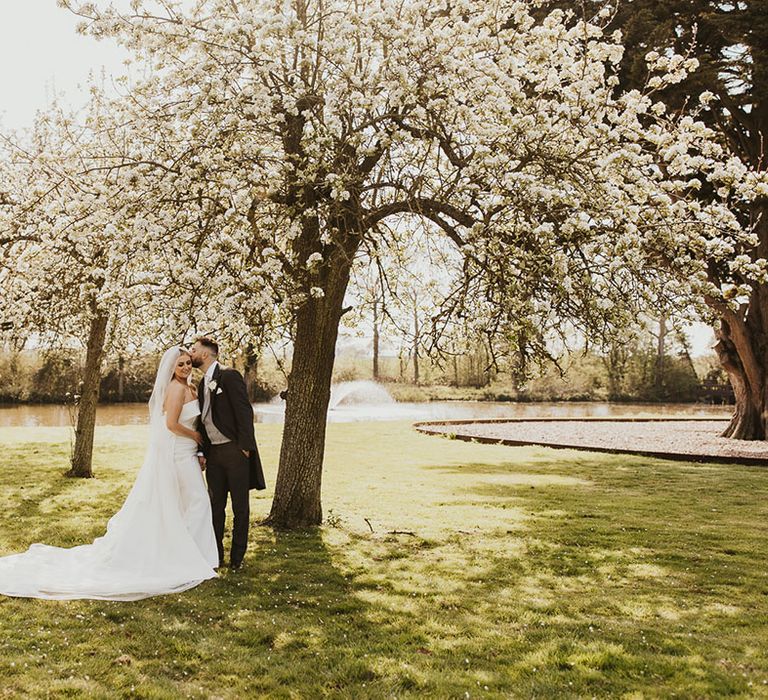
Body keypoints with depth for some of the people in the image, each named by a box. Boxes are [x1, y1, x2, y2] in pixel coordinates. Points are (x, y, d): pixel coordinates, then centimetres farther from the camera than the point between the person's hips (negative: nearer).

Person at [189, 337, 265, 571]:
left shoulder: (230, 376, -10)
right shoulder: (203, 383, 14)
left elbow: (244, 411, -15)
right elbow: (204, 420, 17)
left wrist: (244, 447, -19)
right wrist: (201, 452, 9)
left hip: (235, 450, -7)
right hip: (213, 453, 7)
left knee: (240, 506, 3)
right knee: (215, 506, 12)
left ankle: (237, 556, 13)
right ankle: (216, 554, 22)